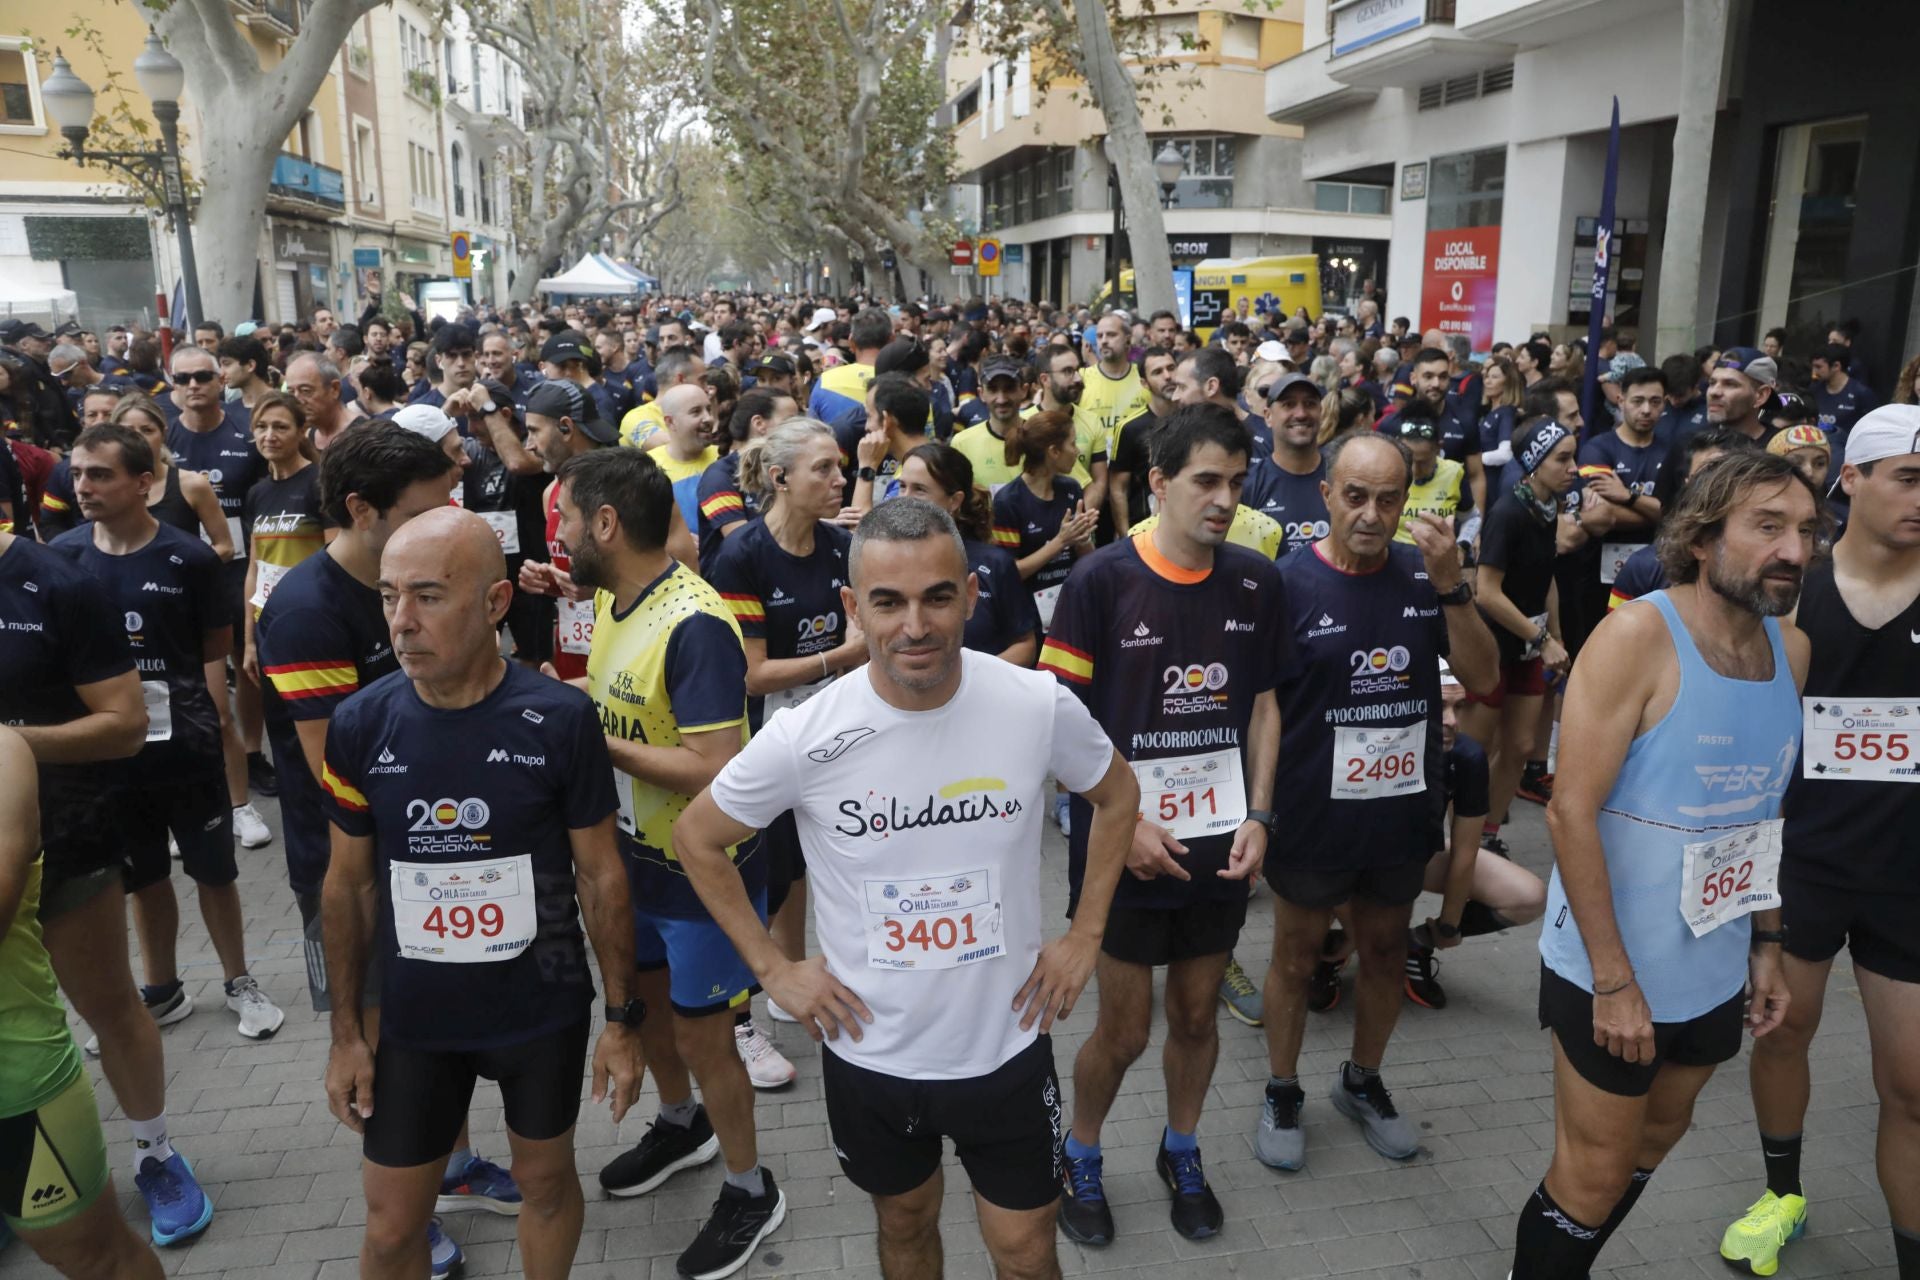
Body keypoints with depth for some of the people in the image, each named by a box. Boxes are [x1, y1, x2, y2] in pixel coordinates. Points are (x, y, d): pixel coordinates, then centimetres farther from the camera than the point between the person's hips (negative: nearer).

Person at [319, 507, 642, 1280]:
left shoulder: (561, 720, -17)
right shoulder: (360, 725, -10)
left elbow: (600, 875, -8)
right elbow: (348, 884, 1)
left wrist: (622, 1017, -5)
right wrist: (345, 1027, 4)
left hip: (545, 1011, -1)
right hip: (412, 1019, 2)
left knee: (546, 1179, 20)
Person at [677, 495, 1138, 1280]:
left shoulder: (1041, 707, -18)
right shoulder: (803, 738, -20)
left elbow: (1117, 795, 3)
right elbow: (697, 838, -2)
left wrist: (1085, 935, -1)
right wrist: (772, 968, -5)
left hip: (1006, 1046, 0)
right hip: (871, 1055, 0)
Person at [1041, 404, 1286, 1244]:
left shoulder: (1258, 583, -2)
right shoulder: (1102, 581, -14)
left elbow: (1263, 705, 7)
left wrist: (1258, 815, -2)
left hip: (1219, 847, 4)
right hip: (1127, 847, -3)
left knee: (1196, 1015, 18)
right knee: (1125, 1029, 8)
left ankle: (1182, 1152, 42)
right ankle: (1079, 1157, 35)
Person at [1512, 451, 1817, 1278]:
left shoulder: (1793, 651, 1)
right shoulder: (1637, 637, -19)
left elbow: (1761, 811, 12)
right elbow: (1571, 812, -21)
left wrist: (1766, 943, 11)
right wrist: (1614, 979, -21)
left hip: (1717, 971, 7)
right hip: (1615, 971, -7)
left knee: (1656, 1139, 22)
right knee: (1594, 1173, 5)